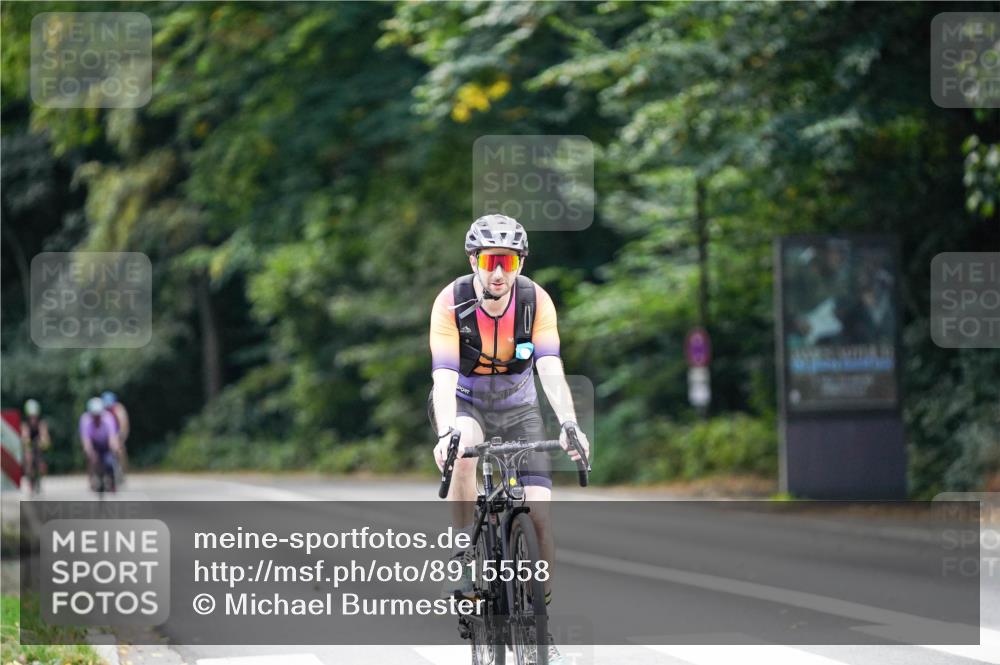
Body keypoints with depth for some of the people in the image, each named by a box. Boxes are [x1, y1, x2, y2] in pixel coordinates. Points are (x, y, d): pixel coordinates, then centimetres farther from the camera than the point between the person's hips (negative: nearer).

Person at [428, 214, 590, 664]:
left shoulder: (536, 301, -20)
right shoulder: (451, 303, -24)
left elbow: (551, 370, -29)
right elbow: (444, 378, -33)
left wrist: (568, 424, -46)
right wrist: (447, 433, -50)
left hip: (518, 410, 2)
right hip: (465, 405, -2)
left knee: (539, 510, -12)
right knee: (461, 455, -37)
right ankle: (466, 561, -22)